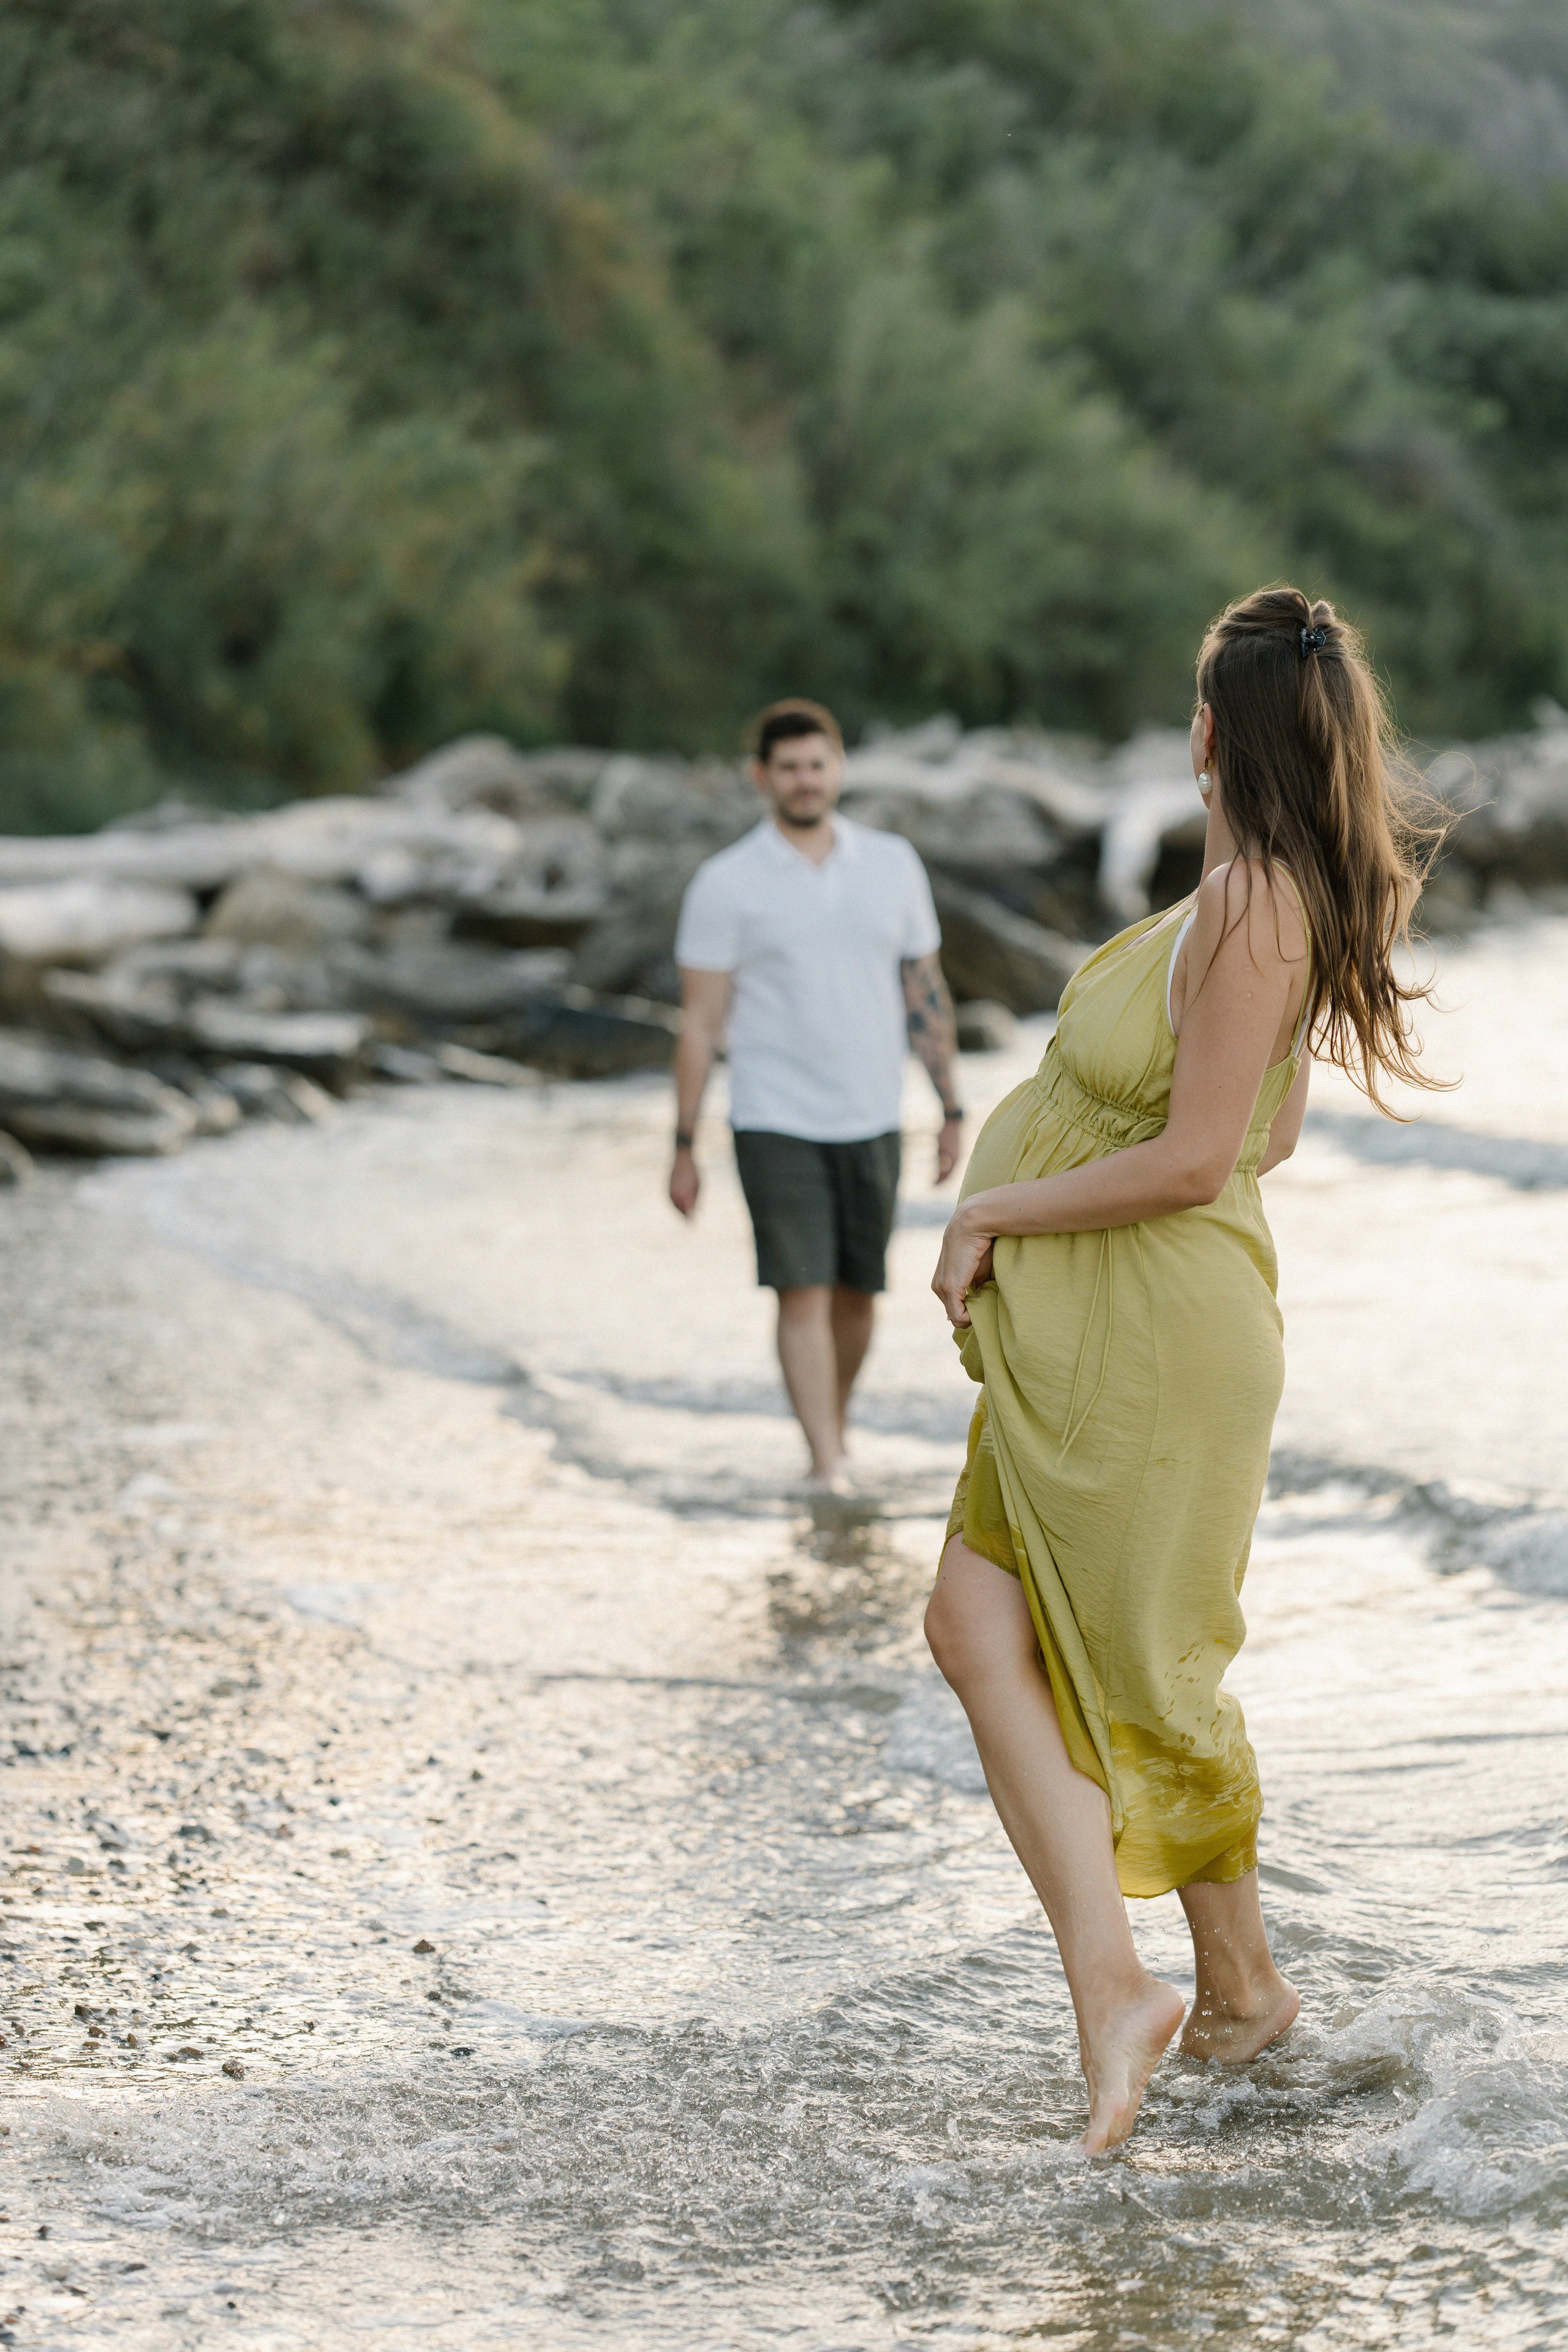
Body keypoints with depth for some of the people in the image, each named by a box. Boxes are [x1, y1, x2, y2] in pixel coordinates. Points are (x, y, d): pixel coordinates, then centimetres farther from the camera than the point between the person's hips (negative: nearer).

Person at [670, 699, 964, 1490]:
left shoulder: (893, 864, 5)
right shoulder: (726, 883, -4)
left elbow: (925, 989, 11)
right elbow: (700, 1021, -3)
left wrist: (951, 1108, 8)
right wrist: (684, 1147, -4)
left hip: (872, 1120, 3)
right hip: (776, 1124, -3)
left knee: (856, 1297, 10)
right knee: (803, 1295, -12)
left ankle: (835, 1432, 31)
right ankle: (827, 1467, -14)